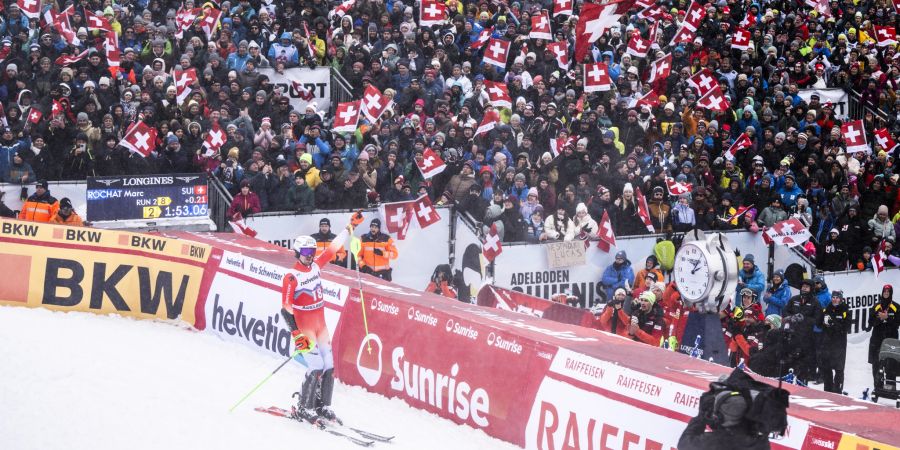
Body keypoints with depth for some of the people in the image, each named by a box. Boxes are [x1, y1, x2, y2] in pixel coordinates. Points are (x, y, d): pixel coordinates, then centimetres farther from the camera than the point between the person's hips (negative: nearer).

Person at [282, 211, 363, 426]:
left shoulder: (315, 265, 4)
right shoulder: (291, 277, -15)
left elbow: (333, 248, 16)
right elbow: (286, 308, -17)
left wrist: (350, 228, 19)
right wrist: (296, 334, -24)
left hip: (321, 325, 7)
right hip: (303, 327, -7)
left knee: (329, 366, 3)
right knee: (316, 367, -15)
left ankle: (323, 406, 14)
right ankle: (303, 409, -3)